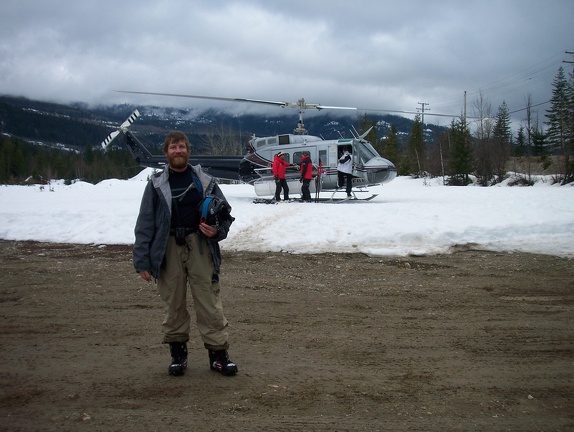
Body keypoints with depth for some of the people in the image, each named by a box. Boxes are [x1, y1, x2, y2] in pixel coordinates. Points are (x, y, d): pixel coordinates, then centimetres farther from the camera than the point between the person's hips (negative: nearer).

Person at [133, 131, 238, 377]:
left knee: (209, 302, -2)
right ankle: (178, 352, 21)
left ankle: (218, 352, 6)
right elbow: (145, 225, 3)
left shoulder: (205, 182, 8)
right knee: (174, 303, 7)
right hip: (168, 249, 0)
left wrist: (217, 231, -7)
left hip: (200, 247, 0)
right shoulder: (157, 185, 6)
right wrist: (142, 261, -2)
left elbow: (226, 215, 14)